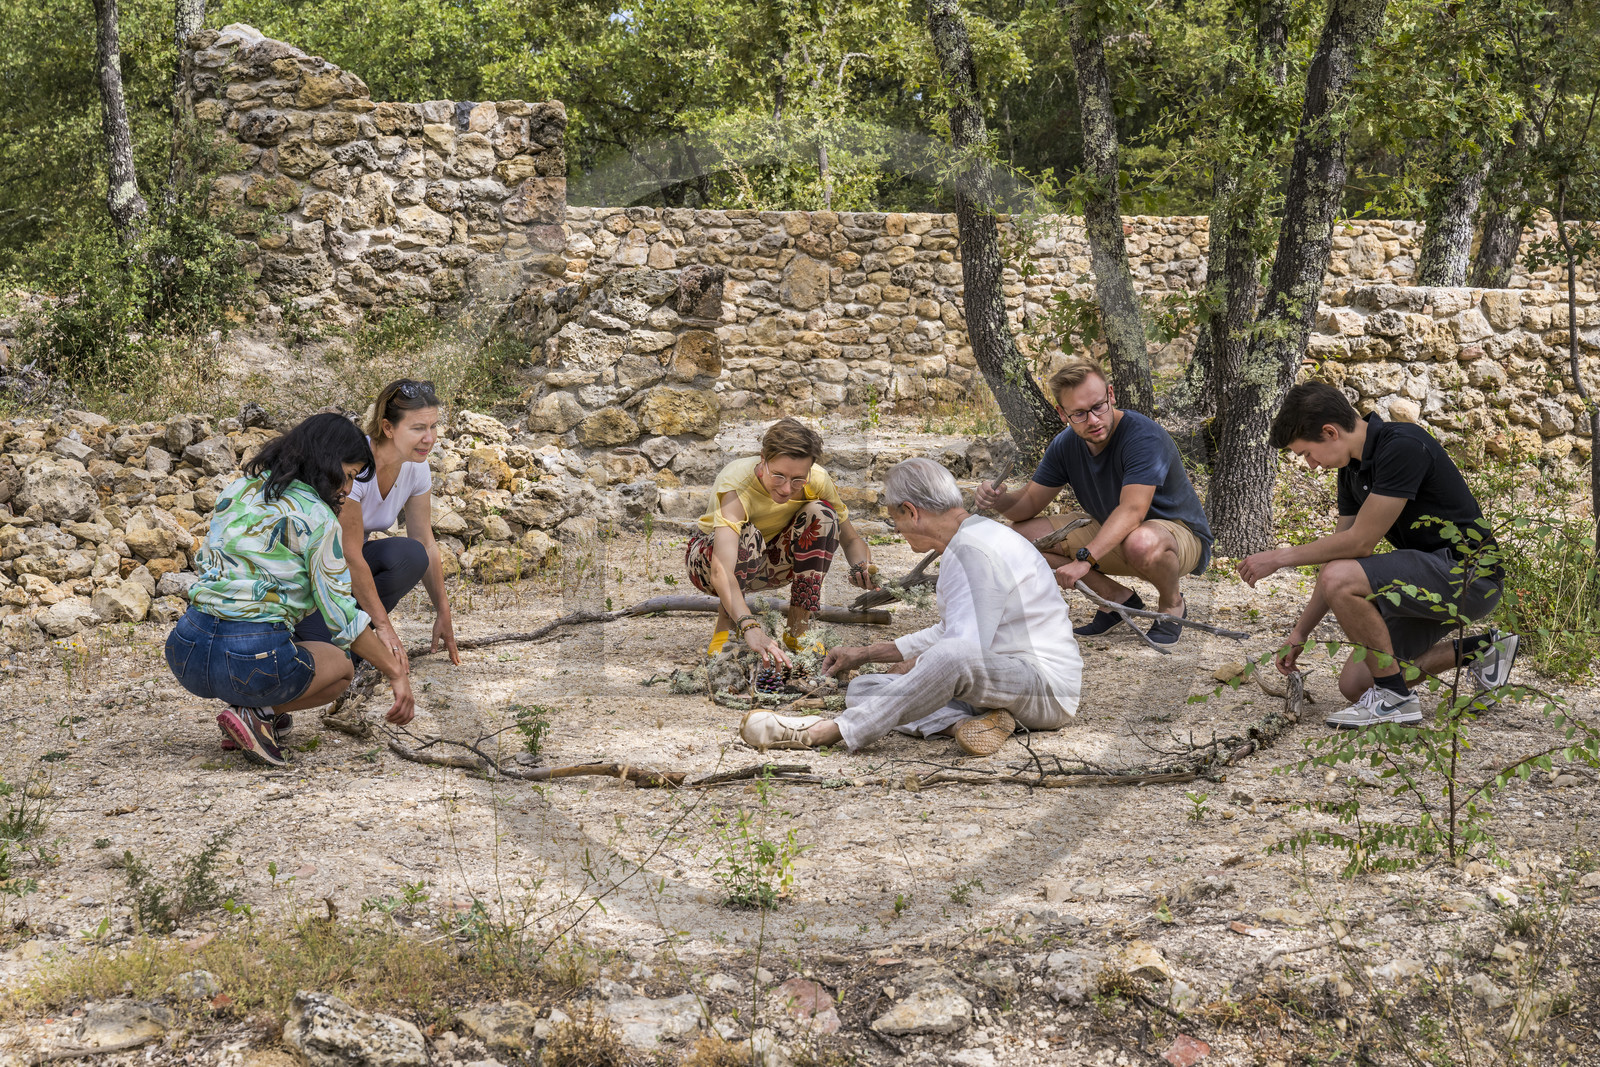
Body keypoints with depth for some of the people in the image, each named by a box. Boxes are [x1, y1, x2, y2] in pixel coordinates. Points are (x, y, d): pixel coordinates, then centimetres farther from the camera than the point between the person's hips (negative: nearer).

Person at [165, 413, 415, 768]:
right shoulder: (315, 516, -5)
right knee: (341, 666, 25)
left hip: (185, 653, 7)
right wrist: (397, 673, 4)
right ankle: (255, 713, -1)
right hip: (251, 660, -6)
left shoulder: (238, 489, 15)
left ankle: (257, 710, 13)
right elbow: (342, 616, -5)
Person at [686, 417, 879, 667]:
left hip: (769, 562, 4)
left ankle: (797, 631, -15)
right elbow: (720, 572, -51)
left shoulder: (816, 481, -24)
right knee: (747, 535, -37)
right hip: (709, 556, -4)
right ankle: (724, 627, -16)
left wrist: (862, 567, -37)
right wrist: (750, 628, -66)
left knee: (821, 513, -23)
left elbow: (851, 539, -12)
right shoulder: (736, 486, -37)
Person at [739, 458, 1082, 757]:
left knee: (956, 657, -43)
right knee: (862, 689, 2)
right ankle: (972, 720, -15)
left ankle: (827, 731, -36)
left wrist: (914, 668, -3)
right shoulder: (966, 541, 17)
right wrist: (866, 654, 29)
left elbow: (965, 646, -24)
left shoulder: (973, 551, -17)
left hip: (1047, 686, -11)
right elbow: (949, 632, 29)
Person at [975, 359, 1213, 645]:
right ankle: (1118, 598, 1)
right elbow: (1029, 502, 0)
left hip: (1182, 534, -7)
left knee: (1142, 542, -44)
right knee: (1024, 534, -7)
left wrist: (1085, 558, -48)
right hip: (1110, 535, 7)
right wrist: (998, 500, -24)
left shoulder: (1144, 436, -28)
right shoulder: (1066, 445, -5)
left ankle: (1171, 603, -7)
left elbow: (1131, 511, -38)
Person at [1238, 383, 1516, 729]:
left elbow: (1360, 542, -23)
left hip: (1467, 574, -10)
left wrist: (1280, 557, -13)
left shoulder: (1403, 447, -22)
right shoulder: (1353, 467, 7)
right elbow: (1339, 554, 14)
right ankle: (1479, 651, 18)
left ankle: (1395, 698, -13)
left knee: (1340, 582, -28)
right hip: (1433, 580, 10)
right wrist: (1299, 634, 14)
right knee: (1354, 684, 9)